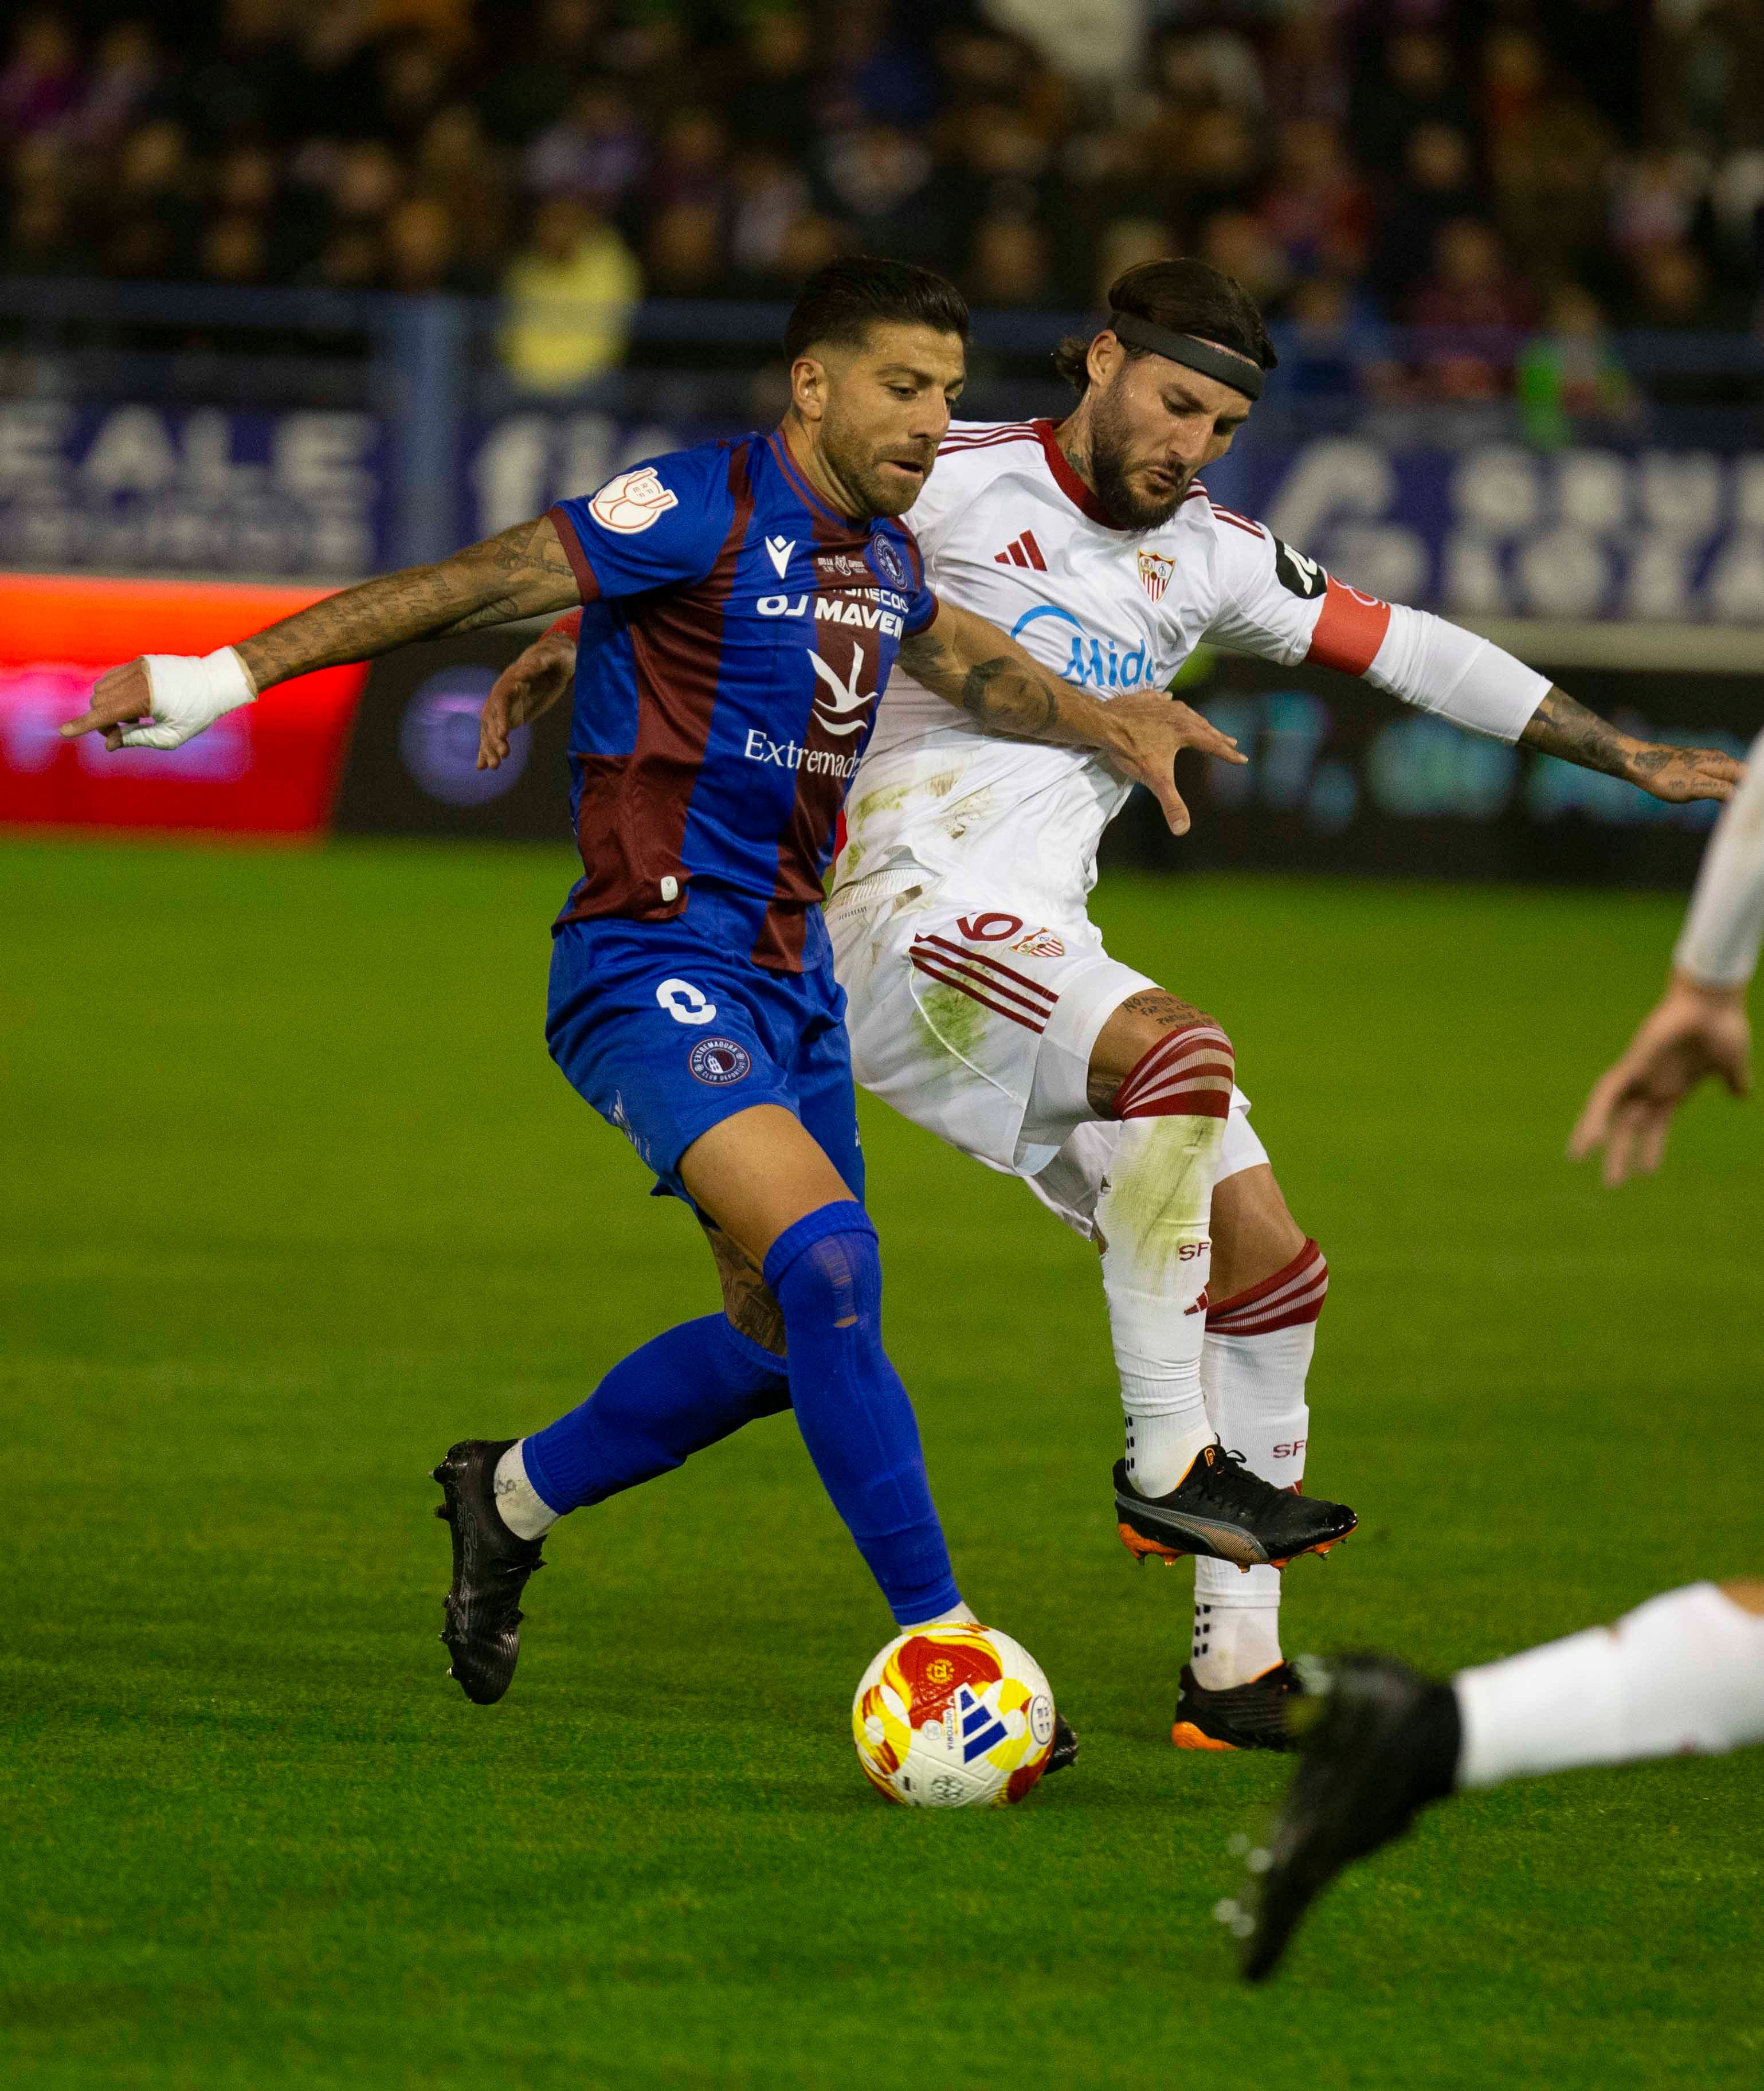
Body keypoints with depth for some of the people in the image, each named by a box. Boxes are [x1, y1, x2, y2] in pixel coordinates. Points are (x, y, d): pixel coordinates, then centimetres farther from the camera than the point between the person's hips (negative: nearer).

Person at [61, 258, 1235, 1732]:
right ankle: (936, 1638, -22)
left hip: (790, 974, 9)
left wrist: (1104, 719, 14)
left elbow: (971, 666, 31)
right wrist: (227, 677, -14)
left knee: (791, 1337, 13)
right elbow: (466, 590, -12)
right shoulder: (704, 510, -14)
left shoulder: (880, 554, 11)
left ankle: (512, 1501, 34)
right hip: (654, 962, -9)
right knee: (825, 1261, -25)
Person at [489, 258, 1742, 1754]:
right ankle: (1168, 1464, -26)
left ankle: (1236, 1669, 8)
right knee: (1179, 1053, -34)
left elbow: (1407, 652, 19)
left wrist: (1626, 755, 18)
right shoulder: (956, 480, -4)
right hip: (910, 919, -7)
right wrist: (583, 630, -3)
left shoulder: (1212, 557, 14)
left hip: (1043, 954, 7)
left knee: (1271, 1269, 0)